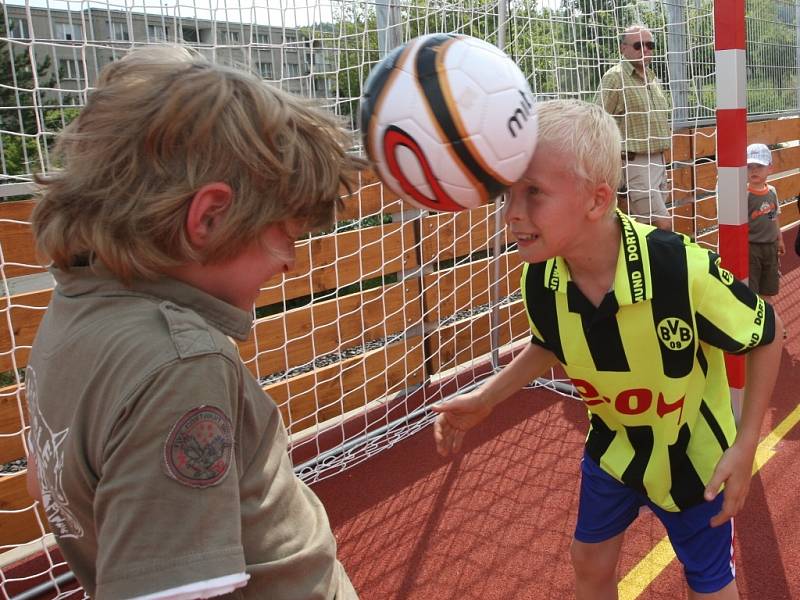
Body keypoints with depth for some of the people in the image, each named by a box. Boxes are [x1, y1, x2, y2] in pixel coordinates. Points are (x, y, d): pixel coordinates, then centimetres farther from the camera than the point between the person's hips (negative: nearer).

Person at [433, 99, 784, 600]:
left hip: (694, 455, -3)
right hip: (612, 445, 4)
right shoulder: (538, 282, -22)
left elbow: (768, 334, -17)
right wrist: (485, 399, -3)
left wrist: (745, 446, -18)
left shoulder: (682, 269, -37)